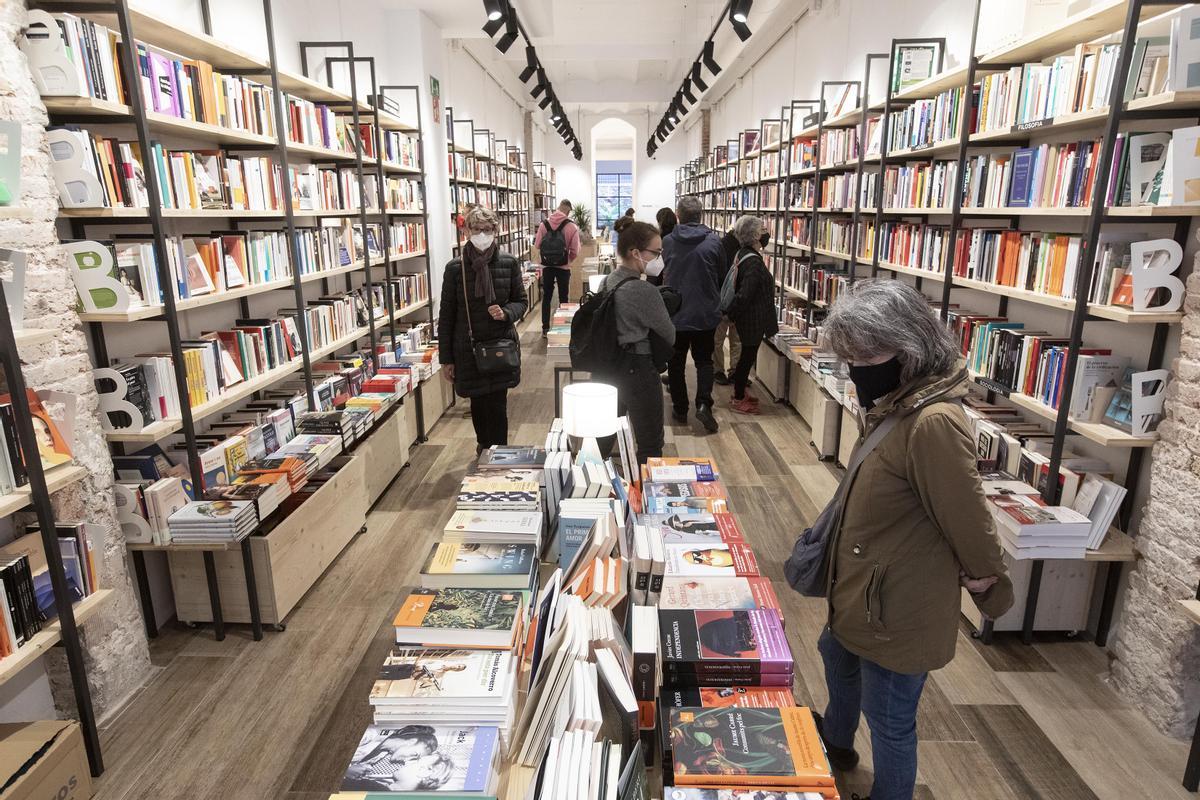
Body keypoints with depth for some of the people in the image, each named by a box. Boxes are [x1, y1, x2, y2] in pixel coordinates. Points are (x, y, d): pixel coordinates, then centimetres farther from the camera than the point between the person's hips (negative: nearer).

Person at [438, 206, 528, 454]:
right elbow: (446, 315, -1)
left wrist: (506, 313, -16)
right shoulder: (455, 268, -5)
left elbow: (522, 301, 8)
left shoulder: (509, 263, -3)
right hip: (469, 348, 0)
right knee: (478, 404, 13)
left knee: (497, 407, 1)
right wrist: (446, 359, 0)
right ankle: (484, 446, 40)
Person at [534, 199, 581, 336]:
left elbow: (537, 245, -1)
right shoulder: (572, 226, -9)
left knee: (546, 297, 11)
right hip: (563, 267, -2)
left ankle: (545, 328, 14)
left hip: (547, 266, 2)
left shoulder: (544, 224, -4)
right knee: (563, 297, 10)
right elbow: (575, 251, -8)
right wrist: (567, 260, 10)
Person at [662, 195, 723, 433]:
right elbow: (721, 275, 2)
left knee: (676, 362, 13)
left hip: (675, 313, 0)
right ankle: (703, 403, -6)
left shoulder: (668, 242, -6)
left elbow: (664, 275, 6)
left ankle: (680, 409, 18)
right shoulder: (713, 241, -7)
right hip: (705, 313, 0)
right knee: (704, 360, 13)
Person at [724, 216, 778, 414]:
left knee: (747, 354, 22)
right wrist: (731, 313, -16)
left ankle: (740, 390, 37)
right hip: (752, 318, -10)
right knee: (748, 355, 2)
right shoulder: (753, 262, -25)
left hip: (748, 317, 10)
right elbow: (745, 295, -26)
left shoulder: (744, 254, 6)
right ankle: (739, 399, 14)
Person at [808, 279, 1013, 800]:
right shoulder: (895, 405, -1)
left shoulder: (934, 422, -32)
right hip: (865, 591, 10)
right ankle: (835, 741, 63)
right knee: (837, 655, 33)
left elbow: (968, 519, -23)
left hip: (898, 609, -10)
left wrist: (987, 583, -8)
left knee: (889, 721, 12)